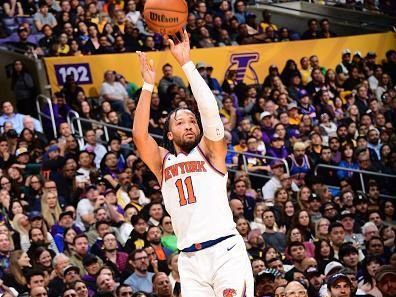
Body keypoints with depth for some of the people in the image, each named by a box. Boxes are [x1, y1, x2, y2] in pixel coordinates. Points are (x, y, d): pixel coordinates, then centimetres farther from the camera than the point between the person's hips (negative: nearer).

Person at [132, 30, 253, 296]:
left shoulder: (210, 151, 9)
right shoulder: (163, 162, 17)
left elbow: (209, 110, -6)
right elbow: (139, 134, 0)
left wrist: (186, 63, -8)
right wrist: (148, 84, -1)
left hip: (225, 249, -3)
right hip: (190, 258, 3)